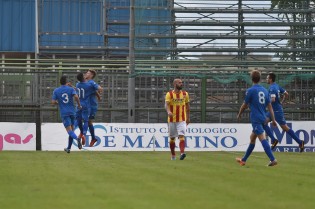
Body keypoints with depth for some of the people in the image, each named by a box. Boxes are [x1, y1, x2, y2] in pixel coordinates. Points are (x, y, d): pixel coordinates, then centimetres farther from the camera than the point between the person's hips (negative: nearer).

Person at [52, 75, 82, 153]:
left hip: (64, 113, -2)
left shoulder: (56, 91, 4)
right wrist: (79, 105, 0)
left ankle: (77, 138, -42)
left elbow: (53, 102, -2)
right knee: (71, 129, 14)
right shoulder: (71, 89, 3)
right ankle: (68, 148, 18)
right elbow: (76, 96, -15)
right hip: (72, 112, 2)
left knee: (69, 130, -11)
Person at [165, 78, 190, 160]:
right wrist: (168, 111, -38)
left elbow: (187, 106, 16)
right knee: (172, 137, 9)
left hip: (182, 120, 0)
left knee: (181, 136, -17)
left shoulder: (185, 94, 6)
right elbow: (166, 104, -17)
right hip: (172, 119, 0)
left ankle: (182, 153, -30)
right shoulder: (169, 94, -4)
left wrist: (188, 117, 16)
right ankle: (173, 155, 23)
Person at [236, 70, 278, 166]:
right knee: (252, 138, 19)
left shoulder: (250, 90, -8)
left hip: (255, 119, -8)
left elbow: (244, 105, -1)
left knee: (263, 139, -15)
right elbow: (269, 106, 9)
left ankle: (273, 159, -27)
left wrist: (239, 114, 17)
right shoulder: (264, 90, 10)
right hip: (263, 118, 8)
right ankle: (243, 160, 29)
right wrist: (273, 119, 10)